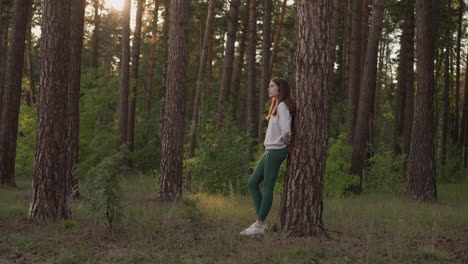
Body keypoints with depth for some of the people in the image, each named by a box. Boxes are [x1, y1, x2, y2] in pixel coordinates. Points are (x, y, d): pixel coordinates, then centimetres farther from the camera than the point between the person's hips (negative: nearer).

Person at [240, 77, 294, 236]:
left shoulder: (282, 106, -13)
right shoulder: (276, 106, 17)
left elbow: (286, 130, -25)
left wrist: (286, 141, -7)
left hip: (276, 151, -10)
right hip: (270, 151, 10)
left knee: (267, 187, -5)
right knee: (253, 183, 10)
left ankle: (259, 225, 0)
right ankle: (261, 221, 12)